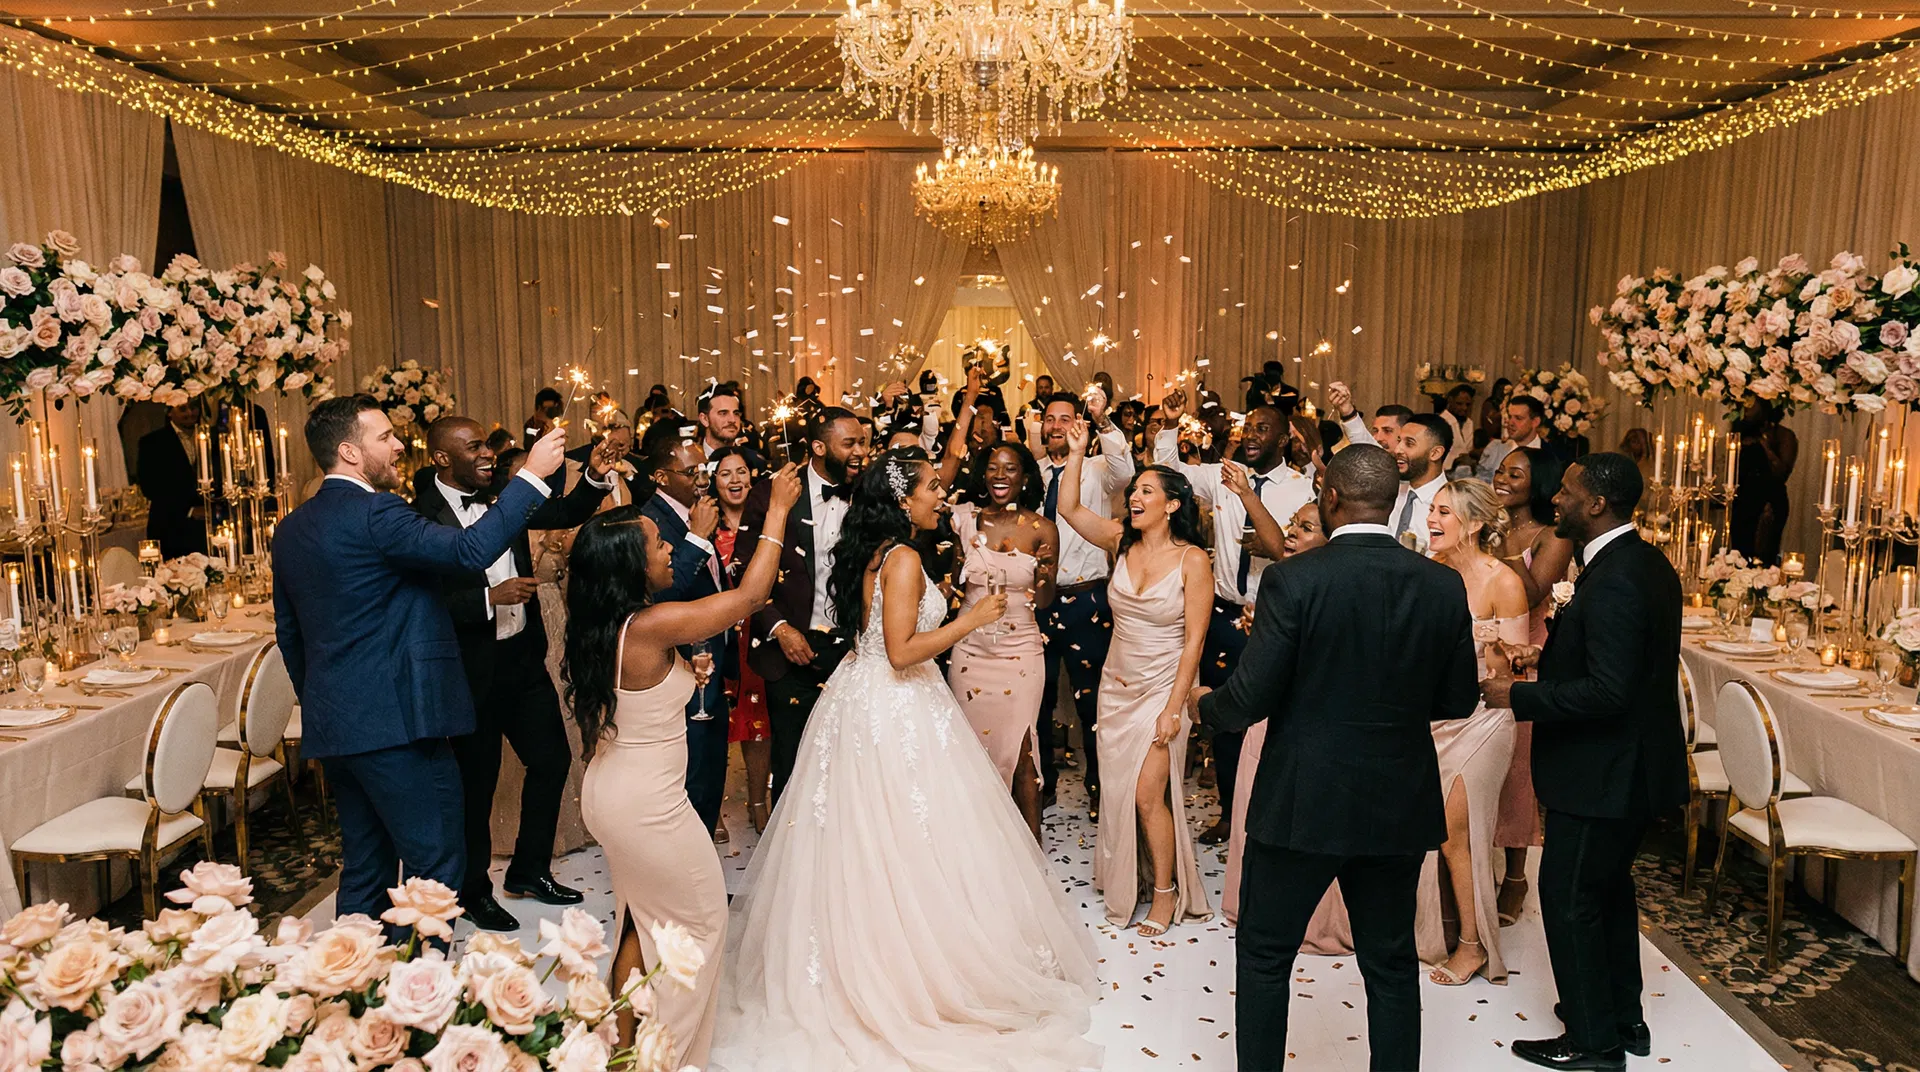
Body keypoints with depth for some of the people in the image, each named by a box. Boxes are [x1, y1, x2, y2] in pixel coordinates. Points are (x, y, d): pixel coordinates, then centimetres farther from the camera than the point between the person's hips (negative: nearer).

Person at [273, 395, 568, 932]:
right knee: (435, 866, 0)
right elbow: (470, 549, -26)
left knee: (365, 868, 17)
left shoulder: (292, 528, 13)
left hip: (334, 722, 9)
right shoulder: (374, 512, -15)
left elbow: (289, 632, 19)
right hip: (397, 719, -9)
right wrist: (532, 474, -20)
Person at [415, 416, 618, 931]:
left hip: (524, 656, 7)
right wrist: (490, 598, -27)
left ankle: (529, 869, 34)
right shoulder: (423, 517, -15)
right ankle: (474, 890, 30)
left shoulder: (501, 498, 4)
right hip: (473, 670, -7)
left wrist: (596, 478, -8)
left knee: (552, 758, 13)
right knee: (476, 783, 9)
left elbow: (565, 513, 10)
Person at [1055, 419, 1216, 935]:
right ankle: (1126, 881, 31)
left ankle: (1166, 892, 12)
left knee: (1148, 793, -8)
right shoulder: (1122, 541, -1)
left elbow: (1194, 640, -14)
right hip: (1118, 685, 5)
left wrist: (1174, 708, -16)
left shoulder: (1192, 560, -14)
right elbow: (1068, 508, -6)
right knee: (1118, 789, 12)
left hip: (1164, 688, -5)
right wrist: (1077, 452, -13)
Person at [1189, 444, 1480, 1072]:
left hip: (1302, 805, -4)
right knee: (1391, 962, 18)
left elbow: (1251, 700, -16)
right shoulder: (1444, 586, -4)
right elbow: (1458, 701, 4)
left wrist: (1205, 703, 5)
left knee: (1264, 953, 14)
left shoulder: (1292, 580, -17)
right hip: (1400, 807, 4)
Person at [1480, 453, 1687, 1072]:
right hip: (1636, 762, 10)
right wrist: (1550, 658, 9)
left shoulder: (1613, 581, -26)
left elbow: (1607, 691, -29)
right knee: (1609, 886, 23)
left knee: (1569, 896, 3)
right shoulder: (1647, 563, 6)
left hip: (1604, 772, -10)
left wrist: (1518, 695, -20)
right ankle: (1624, 1017, 38)